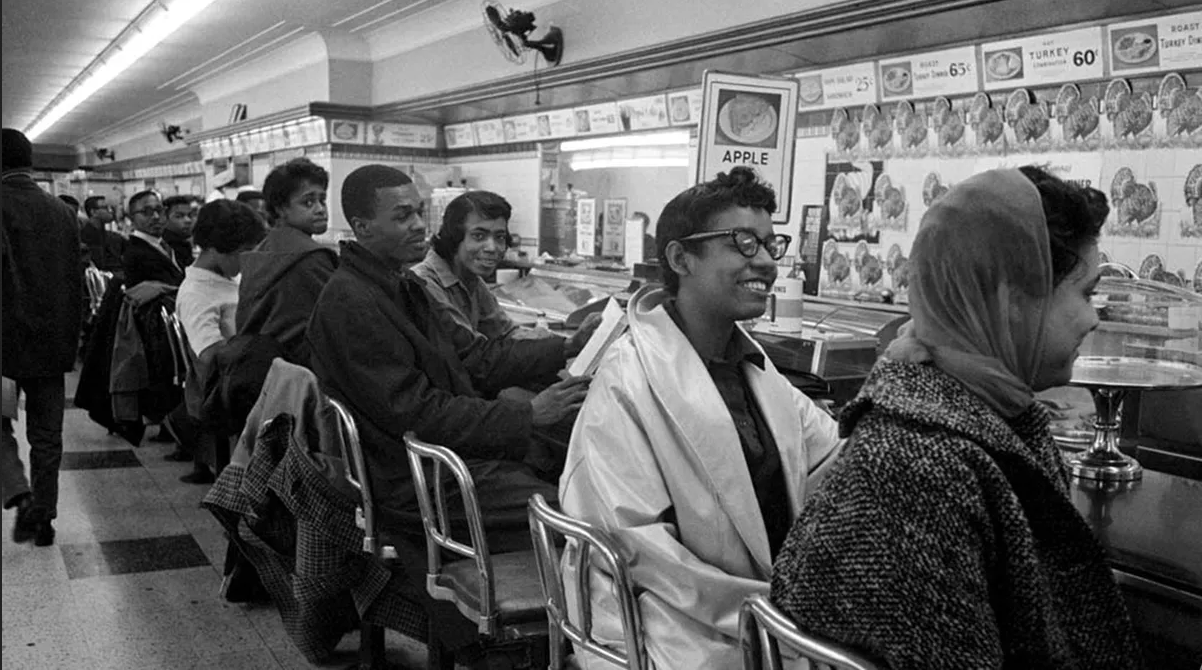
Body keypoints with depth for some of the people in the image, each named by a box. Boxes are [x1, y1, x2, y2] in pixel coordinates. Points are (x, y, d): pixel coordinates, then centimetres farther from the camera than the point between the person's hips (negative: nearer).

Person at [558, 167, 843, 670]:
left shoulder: (753, 365, 11)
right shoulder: (628, 383, -16)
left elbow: (837, 456, 9)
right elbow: (634, 542, -19)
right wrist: (765, 608, -19)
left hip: (770, 600, 8)